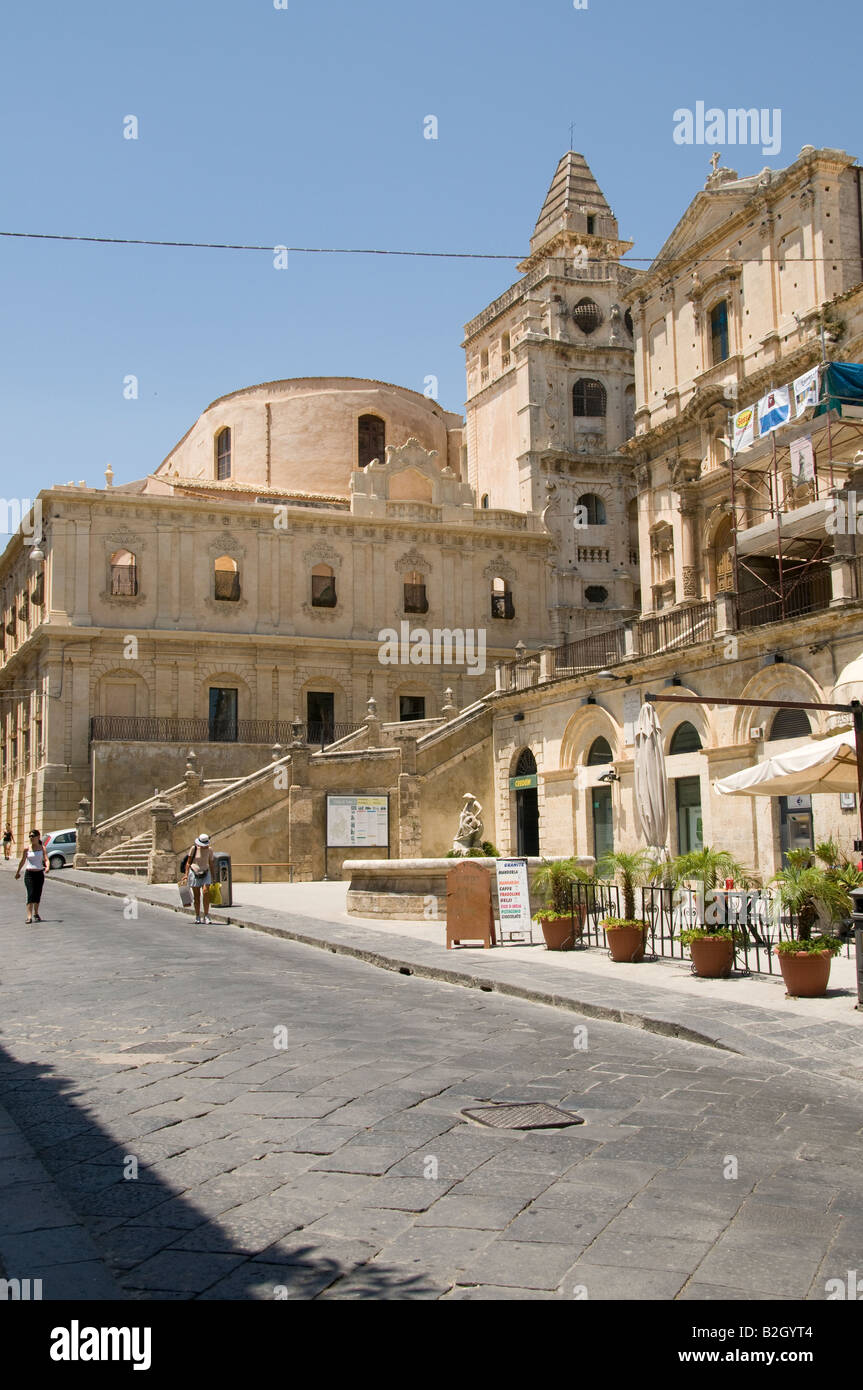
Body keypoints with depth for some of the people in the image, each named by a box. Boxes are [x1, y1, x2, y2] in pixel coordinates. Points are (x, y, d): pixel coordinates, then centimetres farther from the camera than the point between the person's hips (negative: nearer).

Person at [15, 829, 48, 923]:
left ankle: (36, 913, 33)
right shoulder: (27, 849, 0)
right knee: (30, 894, -12)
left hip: (39, 873, 1)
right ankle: (29, 917, -16)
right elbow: (23, 861, 11)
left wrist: (47, 866, -30)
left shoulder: (42, 848, 1)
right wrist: (18, 872, 19)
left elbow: (46, 859, -9)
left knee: (38, 894, 11)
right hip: (29, 873, -1)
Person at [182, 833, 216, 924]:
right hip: (194, 873, -1)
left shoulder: (209, 849, -3)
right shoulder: (194, 848, -9)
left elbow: (211, 864, 6)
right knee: (196, 896, 1)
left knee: (206, 892, -18)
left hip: (205, 873, 1)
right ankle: (197, 917, 13)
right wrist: (186, 874, -10)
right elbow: (188, 862, -2)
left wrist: (213, 878, 7)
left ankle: (206, 916, -14)